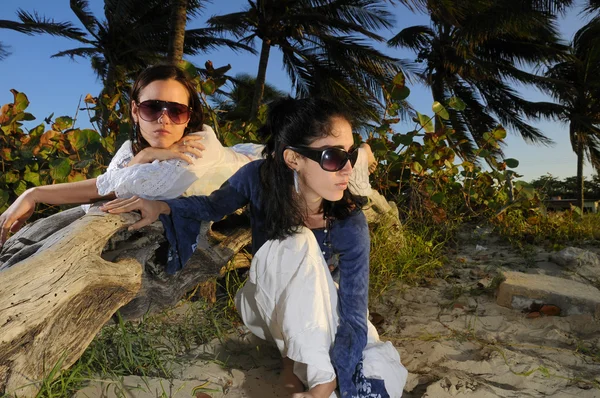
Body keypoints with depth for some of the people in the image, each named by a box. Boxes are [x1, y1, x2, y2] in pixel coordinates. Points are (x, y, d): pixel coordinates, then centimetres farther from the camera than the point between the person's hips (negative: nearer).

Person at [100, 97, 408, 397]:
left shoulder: (350, 226, -30)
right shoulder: (259, 177, -26)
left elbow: (354, 318, -28)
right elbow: (213, 205, -3)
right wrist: (162, 207, -21)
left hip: (321, 311, 0)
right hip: (266, 305, 1)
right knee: (298, 244, -35)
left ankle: (296, 355, -4)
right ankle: (301, 361, -21)